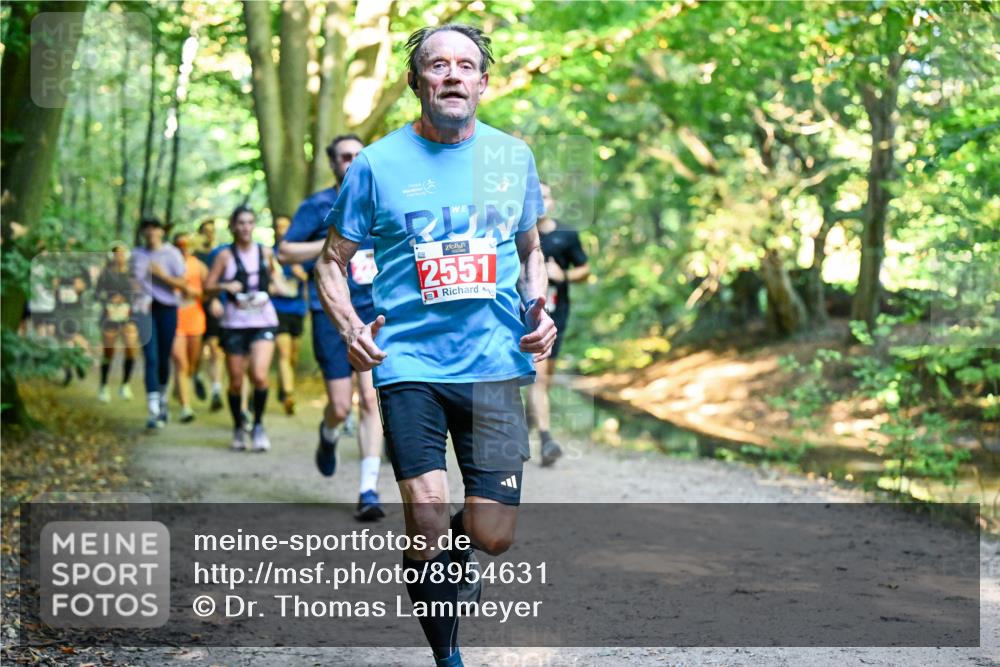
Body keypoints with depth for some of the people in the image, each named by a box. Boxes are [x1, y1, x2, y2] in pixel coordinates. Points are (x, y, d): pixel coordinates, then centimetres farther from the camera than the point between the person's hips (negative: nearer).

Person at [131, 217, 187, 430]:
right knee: (151, 359, -10)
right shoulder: (137, 255, 10)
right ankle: (154, 412, -15)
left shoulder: (172, 254, 1)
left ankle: (162, 398, 35)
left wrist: (162, 274, -14)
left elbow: (183, 284, -4)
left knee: (164, 358, 7)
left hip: (167, 308, -1)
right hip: (145, 310, 1)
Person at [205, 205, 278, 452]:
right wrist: (226, 286, -16)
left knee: (259, 375, -18)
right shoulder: (226, 255, 2)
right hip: (235, 322, 0)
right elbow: (208, 286, 1)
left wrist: (266, 292, 5)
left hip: (263, 320, 0)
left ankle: (258, 425, 1)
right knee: (236, 381, 5)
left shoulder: (265, 252, 8)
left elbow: (274, 280, 23)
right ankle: (238, 428, 26)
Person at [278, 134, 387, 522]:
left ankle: (368, 490, -5)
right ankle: (329, 435, 36)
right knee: (341, 407, -3)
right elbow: (285, 252, -5)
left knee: (372, 399, -9)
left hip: (374, 311, 2)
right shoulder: (318, 206, 0)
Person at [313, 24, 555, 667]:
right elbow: (333, 261, 8)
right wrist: (350, 327, -10)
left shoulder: (513, 156, 9)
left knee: (493, 534, -2)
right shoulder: (378, 163, 1)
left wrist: (538, 309, 3)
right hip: (410, 363, -2)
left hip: (496, 363, 2)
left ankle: (457, 554, 36)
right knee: (429, 524, -13)